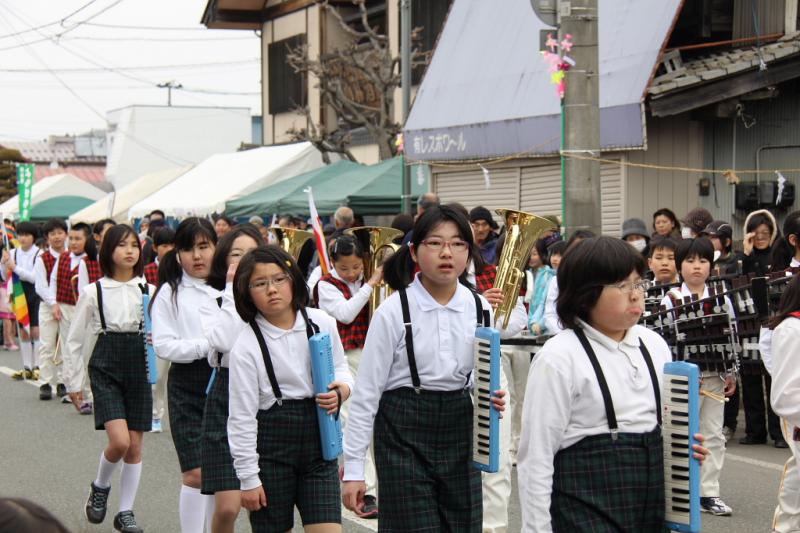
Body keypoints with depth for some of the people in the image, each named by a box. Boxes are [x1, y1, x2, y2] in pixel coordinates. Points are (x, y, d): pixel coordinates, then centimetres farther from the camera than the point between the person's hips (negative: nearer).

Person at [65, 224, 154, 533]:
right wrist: (73, 381, 4)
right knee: (119, 441, -16)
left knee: (135, 446, 3)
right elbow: (75, 340, 4)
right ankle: (100, 487, 14)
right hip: (106, 368, -2)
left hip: (139, 368, 3)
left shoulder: (150, 291, 3)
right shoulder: (94, 292, -2)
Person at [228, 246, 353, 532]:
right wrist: (249, 479, -7)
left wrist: (341, 391, -7)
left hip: (319, 443, 2)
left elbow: (341, 370, 17)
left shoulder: (322, 324, 0)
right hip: (271, 448, -2)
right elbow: (242, 416, -8)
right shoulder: (246, 347, -10)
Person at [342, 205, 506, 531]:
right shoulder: (394, 312, -10)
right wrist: (353, 470, -10)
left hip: (459, 430, 4)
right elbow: (367, 391, -8)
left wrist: (488, 396, -9)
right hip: (405, 431, -4)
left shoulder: (480, 309, 1)